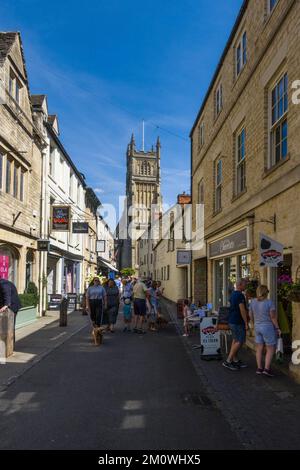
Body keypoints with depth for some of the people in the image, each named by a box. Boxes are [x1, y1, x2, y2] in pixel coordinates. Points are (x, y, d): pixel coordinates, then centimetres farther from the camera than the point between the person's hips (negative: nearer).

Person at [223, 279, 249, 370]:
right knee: (240, 341, -6)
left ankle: (235, 360, 19)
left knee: (235, 340, 13)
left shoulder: (233, 294, 14)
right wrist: (246, 323, -15)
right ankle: (228, 361, -6)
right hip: (238, 322, -10)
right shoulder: (240, 295, -17)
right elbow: (242, 310, -20)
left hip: (231, 321, 10)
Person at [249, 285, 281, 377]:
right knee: (271, 349, 4)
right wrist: (277, 328, -6)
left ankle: (259, 368, 11)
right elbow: (273, 317, -16)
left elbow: (251, 315, 6)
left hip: (258, 327, 5)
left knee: (259, 348, 11)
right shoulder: (269, 302, -16)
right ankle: (267, 369, -2)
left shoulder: (253, 301, -2)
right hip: (268, 328, -5)